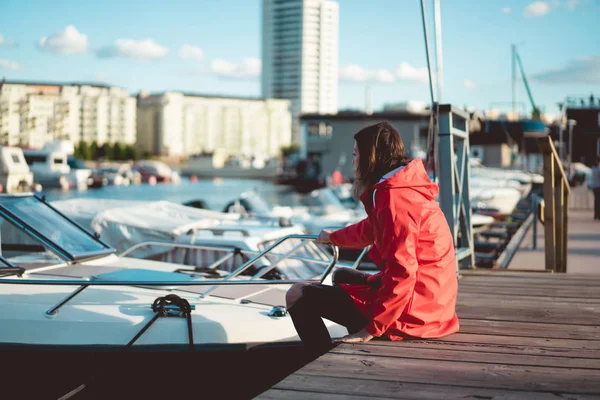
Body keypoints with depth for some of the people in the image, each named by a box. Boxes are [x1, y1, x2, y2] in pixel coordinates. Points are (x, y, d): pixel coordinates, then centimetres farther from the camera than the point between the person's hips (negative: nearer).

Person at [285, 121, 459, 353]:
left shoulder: (394, 197, -20)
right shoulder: (400, 188, 13)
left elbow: (401, 272, -26)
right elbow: (370, 230, 32)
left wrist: (372, 329, -22)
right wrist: (333, 237, 50)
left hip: (412, 309, -10)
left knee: (298, 295, -7)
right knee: (342, 276, 33)